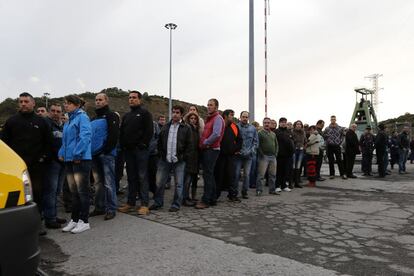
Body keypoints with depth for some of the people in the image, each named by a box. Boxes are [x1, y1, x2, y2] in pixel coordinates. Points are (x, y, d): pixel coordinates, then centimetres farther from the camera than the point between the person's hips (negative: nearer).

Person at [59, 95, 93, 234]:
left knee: (82, 192, -1)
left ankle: (84, 221, 8)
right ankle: (74, 220, 24)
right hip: (69, 160, 9)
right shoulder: (68, 121, 19)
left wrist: (77, 154, -20)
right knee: (74, 192, 14)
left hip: (81, 160, -9)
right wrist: (62, 153, 11)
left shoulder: (82, 117, -8)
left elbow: (85, 136, -20)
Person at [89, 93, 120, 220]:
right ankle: (99, 207, 22)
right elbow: (89, 135, 22)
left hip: (106, 154, -8)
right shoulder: (94, 119, 22)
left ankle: (111, 209, 2)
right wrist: (91, 151, 9)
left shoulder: (111, 116, -3)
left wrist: (106, 150, -19)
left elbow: (113, 135, -14)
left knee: (108, 183, -5)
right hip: (95, 155, 8)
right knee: (98, 183, 13)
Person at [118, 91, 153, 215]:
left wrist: (143, 144, -16)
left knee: (142, 177, -5)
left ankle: (144, 204, -1)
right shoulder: (126, 115, 20)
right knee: (131, 177, 10)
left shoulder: (145, 113, 0)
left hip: (140, 150, -6)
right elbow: (122, 131, 20)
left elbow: (149, 130, -10)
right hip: (128, 150, 7)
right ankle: (130, 202, 18)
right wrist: (123, 144, 6)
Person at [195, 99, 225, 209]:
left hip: (212, 149, -10)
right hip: (206, 150, 10)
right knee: (209, 175, 12)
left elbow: (216, 134, -22)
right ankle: (212, 199, 20)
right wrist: (203, 143, 8)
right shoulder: (209, 118, 22)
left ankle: (206, 200, -6)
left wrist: (205, 142, -12)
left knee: (207, 175, -9)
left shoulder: (218, 118, -8)